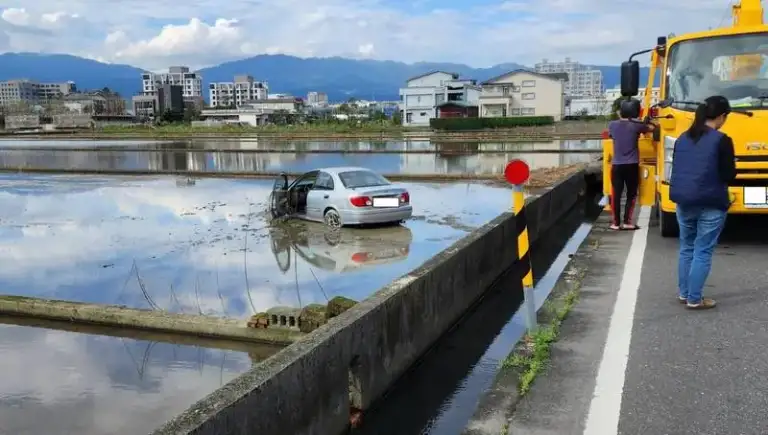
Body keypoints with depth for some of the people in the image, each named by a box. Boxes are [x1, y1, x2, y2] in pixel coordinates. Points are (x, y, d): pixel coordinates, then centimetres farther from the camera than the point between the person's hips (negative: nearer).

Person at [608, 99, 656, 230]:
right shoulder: (636, 126, -4)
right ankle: (627, 221, 6)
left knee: (616, 194, 5)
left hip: (617, 165, 2)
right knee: (631, 194, 8)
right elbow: (651, 128, 13)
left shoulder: (612, 125, 0)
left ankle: (616, 222, 7)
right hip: (632, 165, -1)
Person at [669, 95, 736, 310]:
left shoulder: (683, 138, 7)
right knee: (703, 251, 1)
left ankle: (683, 293, 24)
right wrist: (731, 165, 8)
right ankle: (695, 299, 6)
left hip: (684, 201, 6)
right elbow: (728, 176, -11)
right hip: (711, 205, -6)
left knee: (686, 248, 17)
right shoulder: (721, 140, -12)